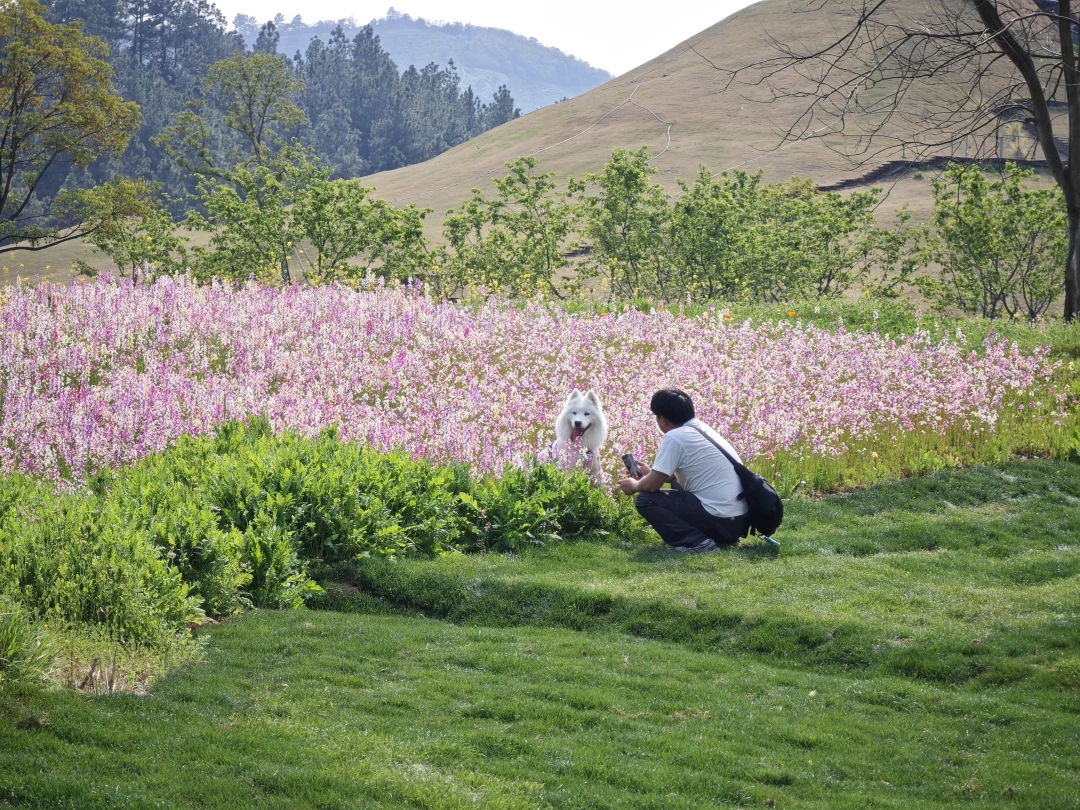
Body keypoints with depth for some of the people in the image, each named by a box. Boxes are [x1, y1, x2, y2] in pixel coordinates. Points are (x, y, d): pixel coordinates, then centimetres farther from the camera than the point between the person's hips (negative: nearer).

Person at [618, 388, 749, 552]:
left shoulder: (674, 437, -12)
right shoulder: (701, 428, 14)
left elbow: (652, 485, -10)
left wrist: (635, 486, 11)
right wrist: (652, 473, 36)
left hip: (721, 520, -9)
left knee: (645, 500, -2)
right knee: (677, 483, 31)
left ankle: (696, 542, -11)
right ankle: (720, 537, 17)